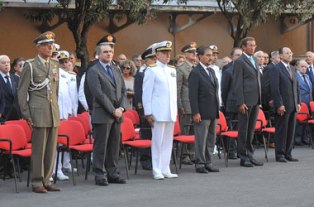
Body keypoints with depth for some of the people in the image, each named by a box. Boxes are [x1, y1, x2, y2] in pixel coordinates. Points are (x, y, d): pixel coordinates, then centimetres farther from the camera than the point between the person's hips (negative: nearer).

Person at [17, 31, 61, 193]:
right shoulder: (30, 66, -3)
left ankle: (46, 181, 15)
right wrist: (26, 114, -7)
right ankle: (37, 183, 4)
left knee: (51, 148, 7)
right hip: (38, 113, -6)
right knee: (38, 149, -4)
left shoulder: (55, 64, 14)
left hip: (54, 112, 6)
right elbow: (22, 91, -3)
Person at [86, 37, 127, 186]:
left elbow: (123, 90, 14)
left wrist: (121, 108, -2)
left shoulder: (116, 70, 17)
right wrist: (113, 110, -14)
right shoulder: (93, 71, -6)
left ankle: (112, 173, 16)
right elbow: (99, 94, -13)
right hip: (102, 115, -7)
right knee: (101, 146, -2)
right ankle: (100, 175, 4)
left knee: (114, 146, 9)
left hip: (117, 114, 7)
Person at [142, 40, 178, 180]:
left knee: (168, 142, 8)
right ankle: (157, 170, 3)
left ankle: (165, 170, 14)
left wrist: (175, 110, 14)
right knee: (158, 141, -3)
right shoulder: (152, 71, -3)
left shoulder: (172, 71, 15)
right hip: (158, 113, -6)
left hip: (171, 113, 6)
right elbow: (146, 93, -5)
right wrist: (148, 113, -10)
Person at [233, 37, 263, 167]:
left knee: (251, 129, 11)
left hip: (255, 101, 8)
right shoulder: (240, 62, -8)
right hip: (246, 101, -7)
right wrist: (240, 102, -17)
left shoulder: (254, 61, 17)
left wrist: (259, 100, 14)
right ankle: (243, 157, 4)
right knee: (243, 129, -1)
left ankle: (250, 155, 18)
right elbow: (238, 83, -12)